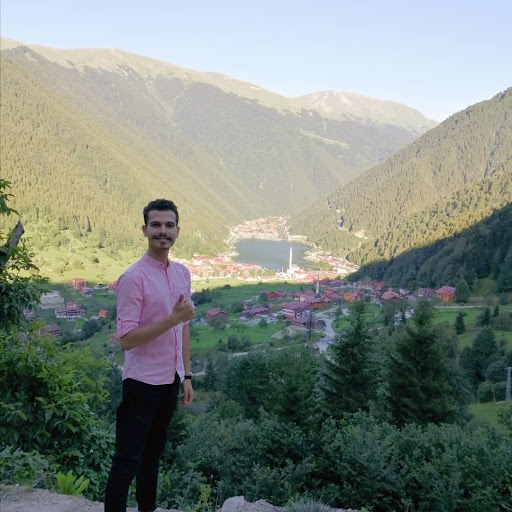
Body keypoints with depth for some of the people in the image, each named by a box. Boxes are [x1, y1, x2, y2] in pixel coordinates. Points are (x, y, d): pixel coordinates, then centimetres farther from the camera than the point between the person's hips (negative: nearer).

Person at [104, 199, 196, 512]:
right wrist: (173, 318, -25)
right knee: (127, 461, 2)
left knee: (154, 453, 19)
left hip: (171, 380, 7)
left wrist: (187, 376, 10)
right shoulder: (133, 278, -16)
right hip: (143, 381, -7)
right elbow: (126, 339, -20)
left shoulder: (183, 273, 6)